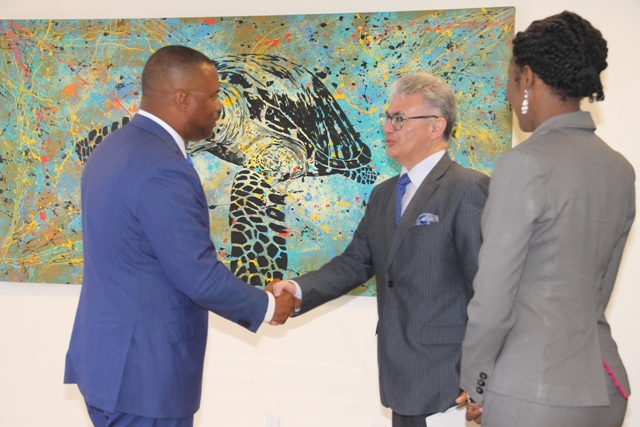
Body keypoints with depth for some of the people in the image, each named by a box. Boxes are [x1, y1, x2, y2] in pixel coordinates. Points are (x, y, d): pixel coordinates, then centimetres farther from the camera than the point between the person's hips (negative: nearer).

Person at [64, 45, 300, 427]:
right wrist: (266, 307, -4)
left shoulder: (113, 148, 7)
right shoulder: (161, 169, -23)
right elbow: (200, 276, -21)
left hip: (107, 356, 9)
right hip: (145, 372, -9)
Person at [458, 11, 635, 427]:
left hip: (533, 392, -7)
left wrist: (475, 384, -2)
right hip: (603, 383, 7)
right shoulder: (620, 170, 7)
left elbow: (493, 301, -15)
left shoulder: (525, 164, -15)